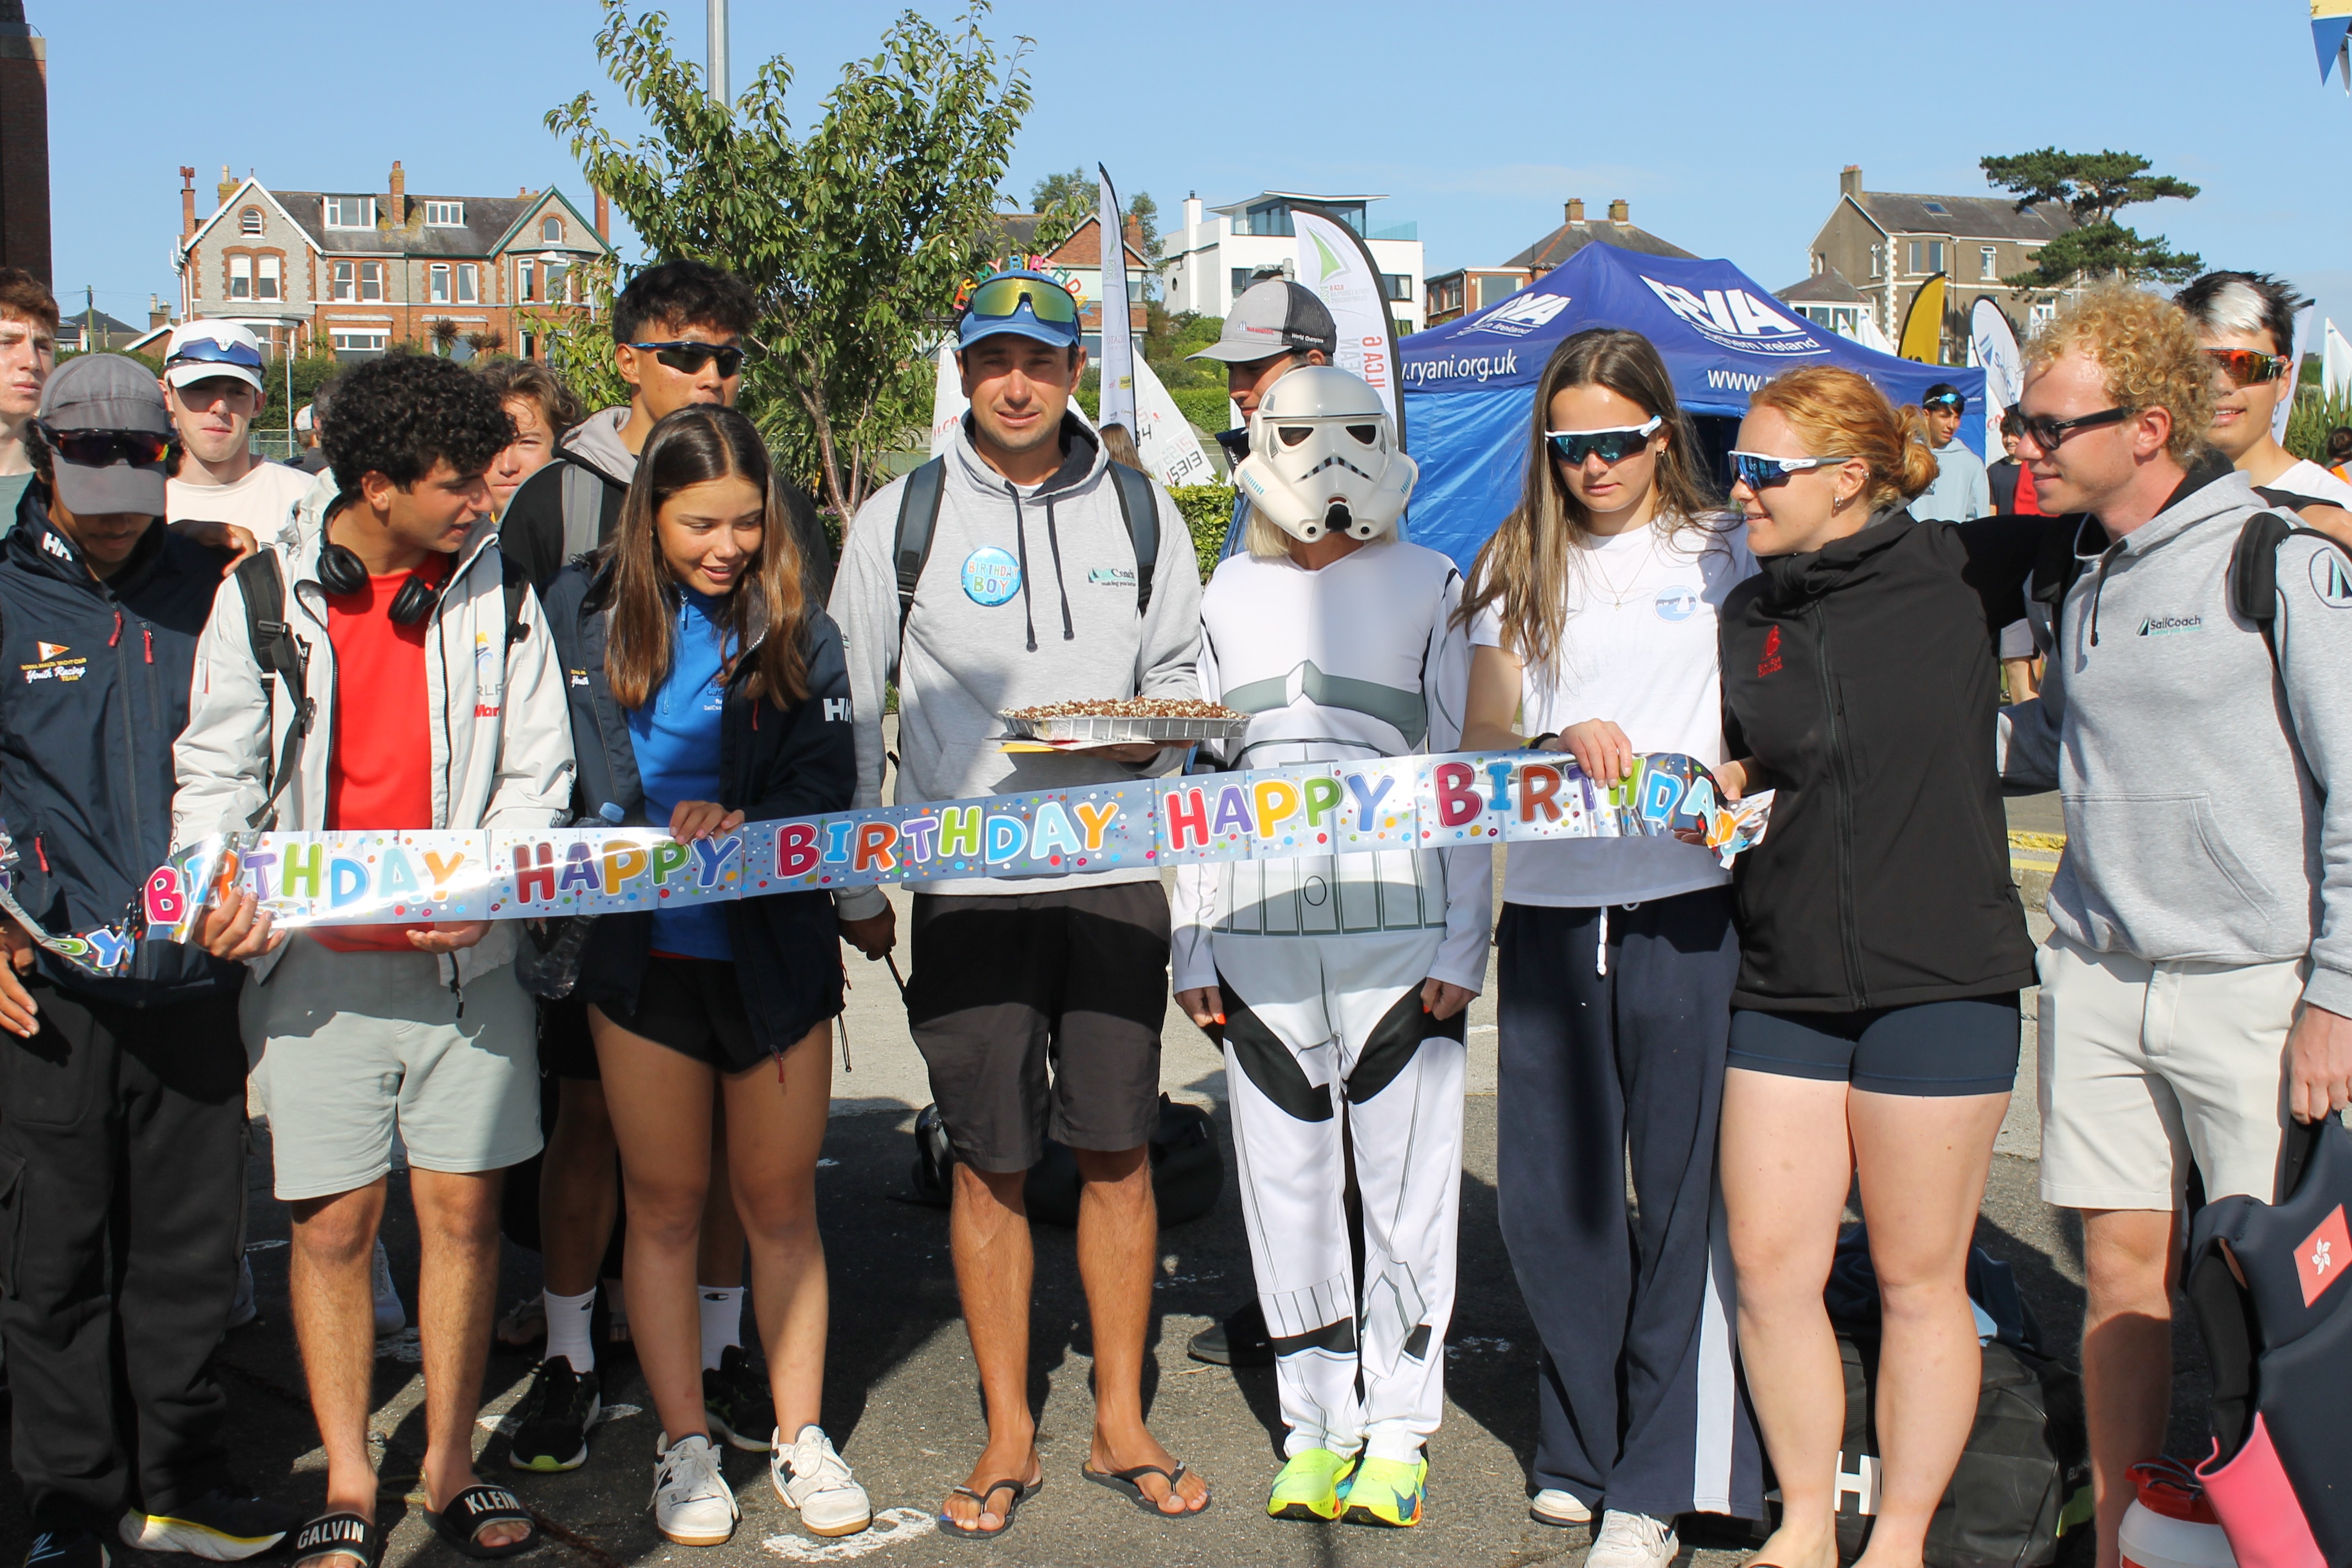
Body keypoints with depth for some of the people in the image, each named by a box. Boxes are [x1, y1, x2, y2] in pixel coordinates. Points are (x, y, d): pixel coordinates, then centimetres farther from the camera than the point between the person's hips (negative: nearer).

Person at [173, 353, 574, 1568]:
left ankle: (450, 1465, 19)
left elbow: (536, 769, 4)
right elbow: (217, 773, 5)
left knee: (464, 1207, 5)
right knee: (332, 1220, 3)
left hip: (465, 957, 1)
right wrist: (218, 895, -13)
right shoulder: (262, 595, 0)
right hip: (316, 963, -1)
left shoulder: (497, 590, 4)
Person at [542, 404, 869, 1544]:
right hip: (643, 951, 0)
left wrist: (740, 825, -24)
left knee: (781, 1202, 9)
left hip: (776, 946, 0)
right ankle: (685, 1448, 20)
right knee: (664, 1204, 9)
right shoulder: (583, 611, 2)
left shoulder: (796, 624, 1)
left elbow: (827, 775, -7)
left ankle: (799, 1439, 21)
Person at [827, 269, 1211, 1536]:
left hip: (1114, 873, 2)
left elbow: (1180, 668, 16)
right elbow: (847, 713, 6)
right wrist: (857, 890, 6)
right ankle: (1009, 1435, 18)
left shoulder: (1139, 511, 7)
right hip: (967, 885, -1)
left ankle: (1120, 1425, 19)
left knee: (1117, 1152, 6)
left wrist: (1148, 730, -7)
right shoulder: (899, 517, 2)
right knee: (990, 1164, 4)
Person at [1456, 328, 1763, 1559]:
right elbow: (1482, 738, 8)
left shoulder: (1726, 548, 6)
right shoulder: (1519, 566, 12)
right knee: (1545, 1192, 5)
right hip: (1550, 908, 3)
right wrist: (1560, 744, -13)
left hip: (1687, 907, -2)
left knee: (1682, 1190, -1)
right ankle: (1584, 1446, 24)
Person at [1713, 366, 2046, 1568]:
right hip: (1786, 982, 4)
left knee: (1918, 1279, 5)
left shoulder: (1954, 573, -3)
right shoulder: (1748, 614, 9)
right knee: (1769, 1264, 3)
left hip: (1939, 977, -4)